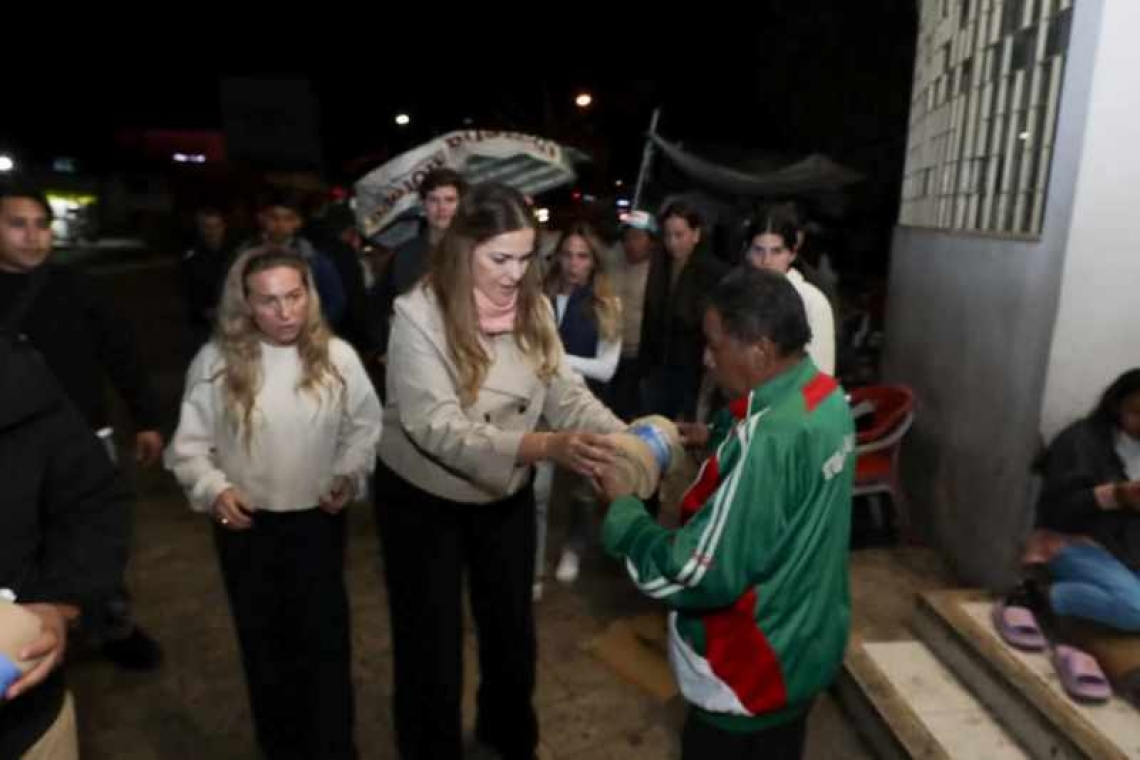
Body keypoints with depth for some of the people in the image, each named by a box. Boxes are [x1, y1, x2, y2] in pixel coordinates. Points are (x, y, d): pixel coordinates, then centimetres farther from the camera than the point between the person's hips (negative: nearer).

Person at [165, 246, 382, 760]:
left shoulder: (336, 356, -9)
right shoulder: (216, 361, -10)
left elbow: (364, 426, 3)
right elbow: (189, 444, -3)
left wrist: (350, 475, -10)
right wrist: (214, 489, -18)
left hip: (318, 521, 0)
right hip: (247, 526, 1)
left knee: (325, 640, 7)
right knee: (264, 642, 17)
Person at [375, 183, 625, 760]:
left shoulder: (533, 307, -8)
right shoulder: (418, 315, -24)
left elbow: (568, 393, -13)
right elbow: (438, 428, -33)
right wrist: (544, 446, -46)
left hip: (507, 495, 5)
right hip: (423, 500, -4)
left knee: (512, 627, 22)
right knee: (433, 643, 13)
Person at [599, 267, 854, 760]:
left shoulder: (765, 442, -34)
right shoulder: (828, 397, -6)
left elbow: (698, 577, -31)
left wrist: (620, 508, -19)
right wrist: (718, 439, 6)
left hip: (751, 673, -8)